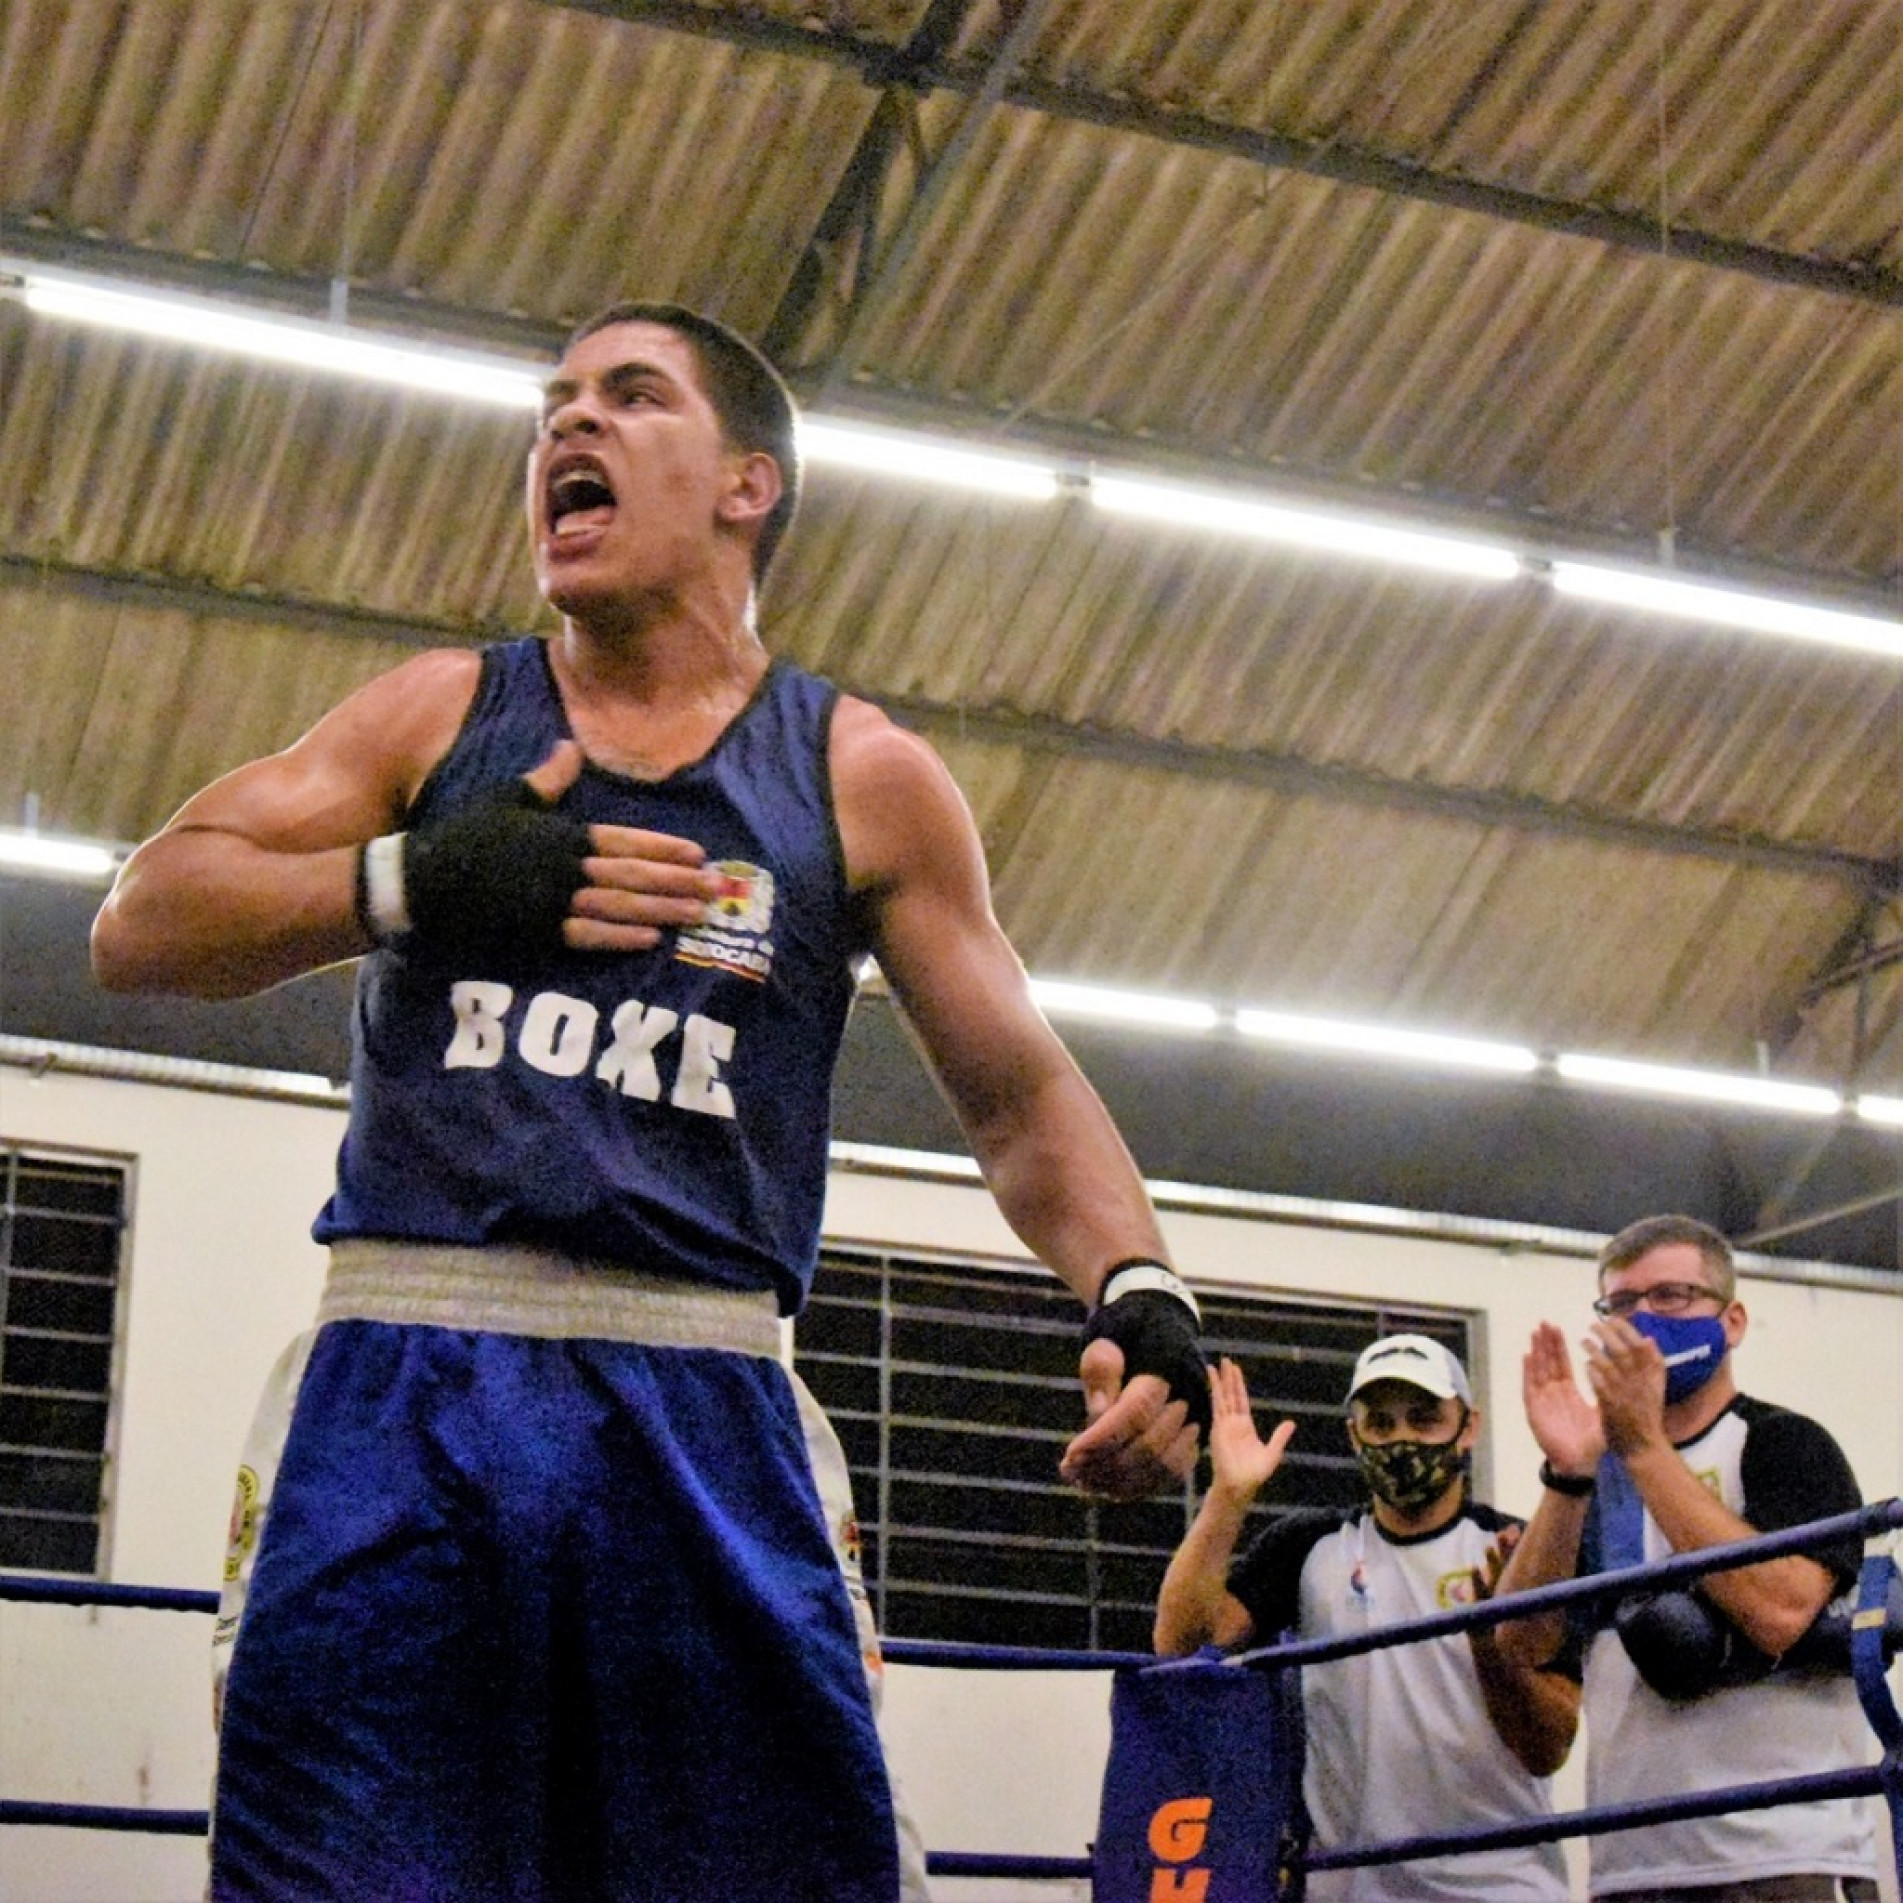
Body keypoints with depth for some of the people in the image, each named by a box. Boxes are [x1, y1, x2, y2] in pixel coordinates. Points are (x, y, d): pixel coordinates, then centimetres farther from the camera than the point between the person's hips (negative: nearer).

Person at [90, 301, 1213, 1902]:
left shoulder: (862, 779, 12)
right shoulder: (437, 718, 14)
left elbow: (1024, 1097, 12)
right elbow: (141, 923, 6)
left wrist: (1138, 1293, -7)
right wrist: (412, 884, -10)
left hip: (700, 1410, 0)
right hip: (407, 1389, 0)